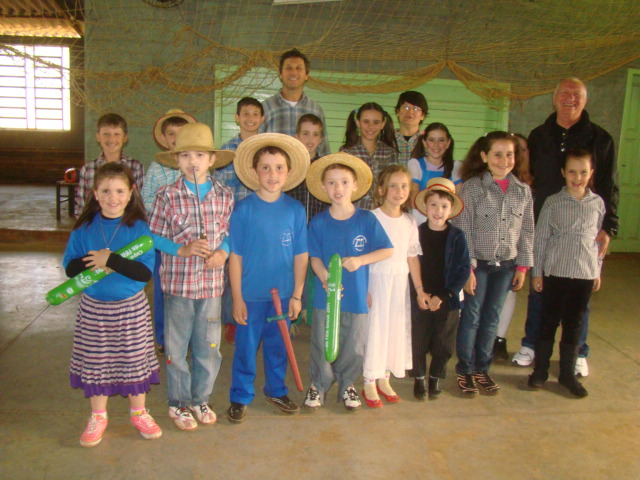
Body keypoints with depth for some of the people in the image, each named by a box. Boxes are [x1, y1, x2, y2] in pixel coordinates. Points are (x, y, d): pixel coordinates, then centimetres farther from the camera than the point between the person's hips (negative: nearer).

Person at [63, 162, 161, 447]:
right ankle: (98, 416, 32)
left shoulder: (139, 228, -9)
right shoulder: (84, 228, -2)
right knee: (95, 361, 12)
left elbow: (145, 273, -16)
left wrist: (111, 260, -25)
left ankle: (138, 413, 31)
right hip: (93, 306, 2)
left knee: (135, 360, 10)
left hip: (131, 307, -2)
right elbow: (70, 266, -4)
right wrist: (93, 262, -23)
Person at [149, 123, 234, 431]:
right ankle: (178, 403, 28)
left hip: (212, 282, 2)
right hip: (177, 282, -2)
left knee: (209, 347, 12)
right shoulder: (167, 196, -4)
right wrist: (184, 248, -15)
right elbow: (155, 238, -1)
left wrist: (222, 252, -9)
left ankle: (200, 399, 32)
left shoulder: (224, 195, 3)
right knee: (176, 347, 10)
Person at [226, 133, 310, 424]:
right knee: (246, 347, 9)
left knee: (278, 345, 18)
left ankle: (276, 390, 37)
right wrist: (237, 298, -6)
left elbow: (301, 255, 1)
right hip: (250, 294, -2)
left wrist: (297, 295, 1)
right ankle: (240, 397, 27)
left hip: (283, 293, 2)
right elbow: (235, 256, -6)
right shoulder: (244, 209, -9)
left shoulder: (295, 210, -3)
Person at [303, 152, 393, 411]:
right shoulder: (318, 222, -3)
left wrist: (360, 260, -17)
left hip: (356, 296, 0)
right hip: (325, 296, 0)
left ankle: (347, 385, 32)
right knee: (322, 345, 8)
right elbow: (315, 257, -2)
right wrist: (326, 278, -20)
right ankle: (318, 385, 29)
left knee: (353, 346, 10)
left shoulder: (367, 219, -4)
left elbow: (388, 250, -3)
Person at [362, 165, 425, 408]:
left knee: (396, 328, 10)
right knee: (374, 329, 1)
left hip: (400, 281, 5)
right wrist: (363, 288, -16)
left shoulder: (410, 222, 6)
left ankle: (384, 380, 26)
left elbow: (412, 257, 10)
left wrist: (419, 289, 8)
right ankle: (369, 384, 16)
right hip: (376, 280, -5)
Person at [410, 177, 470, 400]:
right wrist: (420, 294, -11)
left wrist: (443, 296, -12)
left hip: (448, 300, 1)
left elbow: (464, 270, -4)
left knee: (444, 344, 10)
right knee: (418, 341, 6)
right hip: (420, 299, 0)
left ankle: (435, 378, 31)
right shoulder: (416, 233, -3)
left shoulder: (456, 237, -3)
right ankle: (419, 379, 26)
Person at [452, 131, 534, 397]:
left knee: (491, 318, 13)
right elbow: (463, 230, -11)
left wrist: (522, 266, 6)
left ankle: (482, 369, 26)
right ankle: (464, 370, 19)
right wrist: (467, 268, -14)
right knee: (471, 317, 4)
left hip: (506, 265, 4)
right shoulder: (472, 187, -10)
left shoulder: (523, 191, 3)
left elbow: (527, 232, 9)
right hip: (478, 264, -4)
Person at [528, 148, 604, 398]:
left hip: (585, 274, 2)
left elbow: (598, 238, 11)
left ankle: (567, 373, 23)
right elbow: (540, 238, -1)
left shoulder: (597, 203, 4)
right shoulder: (553, 202, -3)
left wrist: (598, 271, 12)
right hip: (555, 272, -2)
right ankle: (540, 369, 20)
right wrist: (537, 271, -2)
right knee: (549, 321, 7)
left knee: (574, 324, 10)